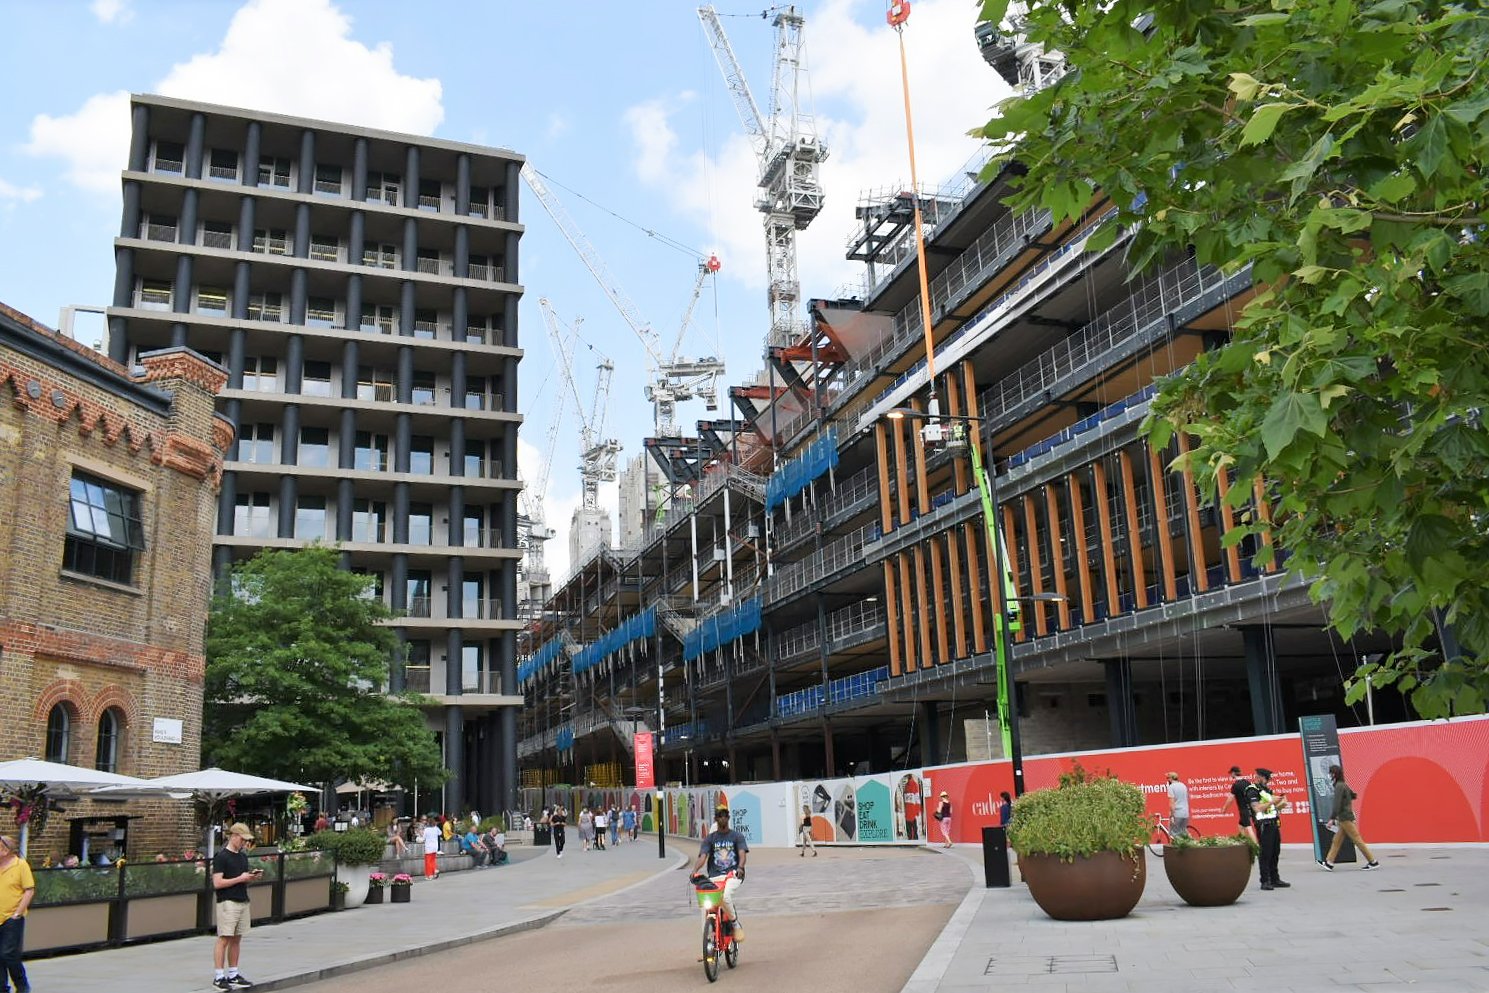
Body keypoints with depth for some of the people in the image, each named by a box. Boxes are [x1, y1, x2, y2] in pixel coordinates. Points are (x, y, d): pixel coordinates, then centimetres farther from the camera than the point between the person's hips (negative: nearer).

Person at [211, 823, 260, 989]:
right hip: (227, 902, -7)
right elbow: (217, 883, -15)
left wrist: (252, 877, 2)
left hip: (243, 902, 7)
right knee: (224, 939, -6)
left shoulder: (243, 856, 15)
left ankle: (233, 974, 15)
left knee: (236, 939, 9)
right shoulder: (221, 856, -9)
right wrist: (240, 878, -16)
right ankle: (218, 977, -1)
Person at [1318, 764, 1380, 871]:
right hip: (1344, 818, 10)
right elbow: (1353, 796, 24)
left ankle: (1373, 862, 3)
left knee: (1357, 840, -3)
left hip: (1345, 818, -10)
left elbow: (1337, 804, -22)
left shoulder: (1339, 786, -17)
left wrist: (1332, 819, -23)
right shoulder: (1344, 785, 12)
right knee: (1336, 841, 8)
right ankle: (1329, 863, 8)